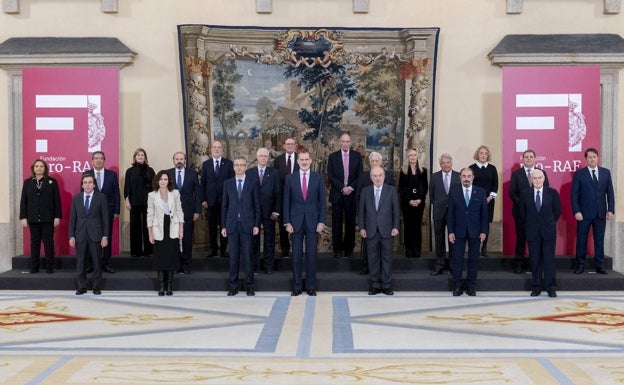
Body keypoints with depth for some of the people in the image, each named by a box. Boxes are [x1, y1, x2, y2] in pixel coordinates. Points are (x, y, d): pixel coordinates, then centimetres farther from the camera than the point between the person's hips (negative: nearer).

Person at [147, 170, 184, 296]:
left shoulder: (175, 193, 4)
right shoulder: (152, 195, 1)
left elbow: (179, 212, 6)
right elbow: (150, 215, 3)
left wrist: (181, 229, 0)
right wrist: (150, 234, 0)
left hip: (173, 231, 1)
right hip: (159, 231, -1)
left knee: (172, 258, 2)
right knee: (160, 260, 0)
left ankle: (169, 286, 11)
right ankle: (162, 286, 10)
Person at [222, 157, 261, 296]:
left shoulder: (252, 183, 4)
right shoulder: (228, 184, 8)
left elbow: (257, 205, 3)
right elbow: (224, 206, 9)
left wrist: (257, 225, -4)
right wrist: (223, 226, 4)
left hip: (247, 224, -2)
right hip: (232, 224, 2)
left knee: (247, 256, -1)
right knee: (233, 256, 4)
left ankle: (249, 286, 8)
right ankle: (234, 286, 11)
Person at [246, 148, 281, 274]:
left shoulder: (274, 173, 4)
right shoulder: (249, 173, 5)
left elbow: (277, 193, 0)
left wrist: (276, 211, -7)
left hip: (269, 210, 0)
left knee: (269, 239, 5)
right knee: (254, 238, 6)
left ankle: (269, 265, 13)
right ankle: (253, 264, 15)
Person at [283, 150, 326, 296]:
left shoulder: (318, 178, 2)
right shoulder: (290, 178, 3)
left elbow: (322, 201, 3)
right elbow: (286, 201, 4)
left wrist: (321, 221, -3)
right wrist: (287, 222, -3)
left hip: (312, 221, 0)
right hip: (296, 221, 0)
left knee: (311, 254, 4)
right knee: (296, 254, 4)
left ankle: (311, 286, 12)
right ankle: (297, 286, 12)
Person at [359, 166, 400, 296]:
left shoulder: (391, 190, 4)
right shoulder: (365, 191, 7)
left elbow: (396, 210, 3)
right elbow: (361, 211, 7)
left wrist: (396, 227, -4)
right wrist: (362, 228, 1)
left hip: (386, 230, -1)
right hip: (371, 231, 1)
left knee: (387, 258, 2)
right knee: (373, 259, 4)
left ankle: (387, 286, 9)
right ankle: (375, 285, 11)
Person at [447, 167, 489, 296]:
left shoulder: (481, 192, 3)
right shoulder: (454, 192, 3)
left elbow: (484, 213, 2)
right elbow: (450, 213, 2)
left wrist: (484, 231, -3)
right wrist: (450, 231, -4)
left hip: (475, 231, 0)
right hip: (459, 231, 0)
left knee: (474, 259, 4)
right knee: (457, 259, 0)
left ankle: (471, 286, 12)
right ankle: (457, 286, 8)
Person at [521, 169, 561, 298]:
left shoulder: (552, 193, -2)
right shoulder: (525, 193, 0)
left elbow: (557, 210, 7)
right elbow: (522, 211, 10)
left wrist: (550, 223, 10)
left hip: (548, 230, -1)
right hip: (532, 231, 1)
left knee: (549, 259, -1)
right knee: (535, 260, 5)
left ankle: (551, 287, 4)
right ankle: (537, 287, 12)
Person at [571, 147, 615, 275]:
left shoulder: (606, 172, 7)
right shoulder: (579, 173, -1)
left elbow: (610, 192, 7)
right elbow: (574, 194, -4)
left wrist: (611, 209, 0)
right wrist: (576, 211, -11)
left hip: (601, 213, 2)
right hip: (584, 213, -2)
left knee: (599, 239, 6)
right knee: (581, 239, 3)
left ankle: (600, 265, 13)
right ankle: (580, 265, 11)